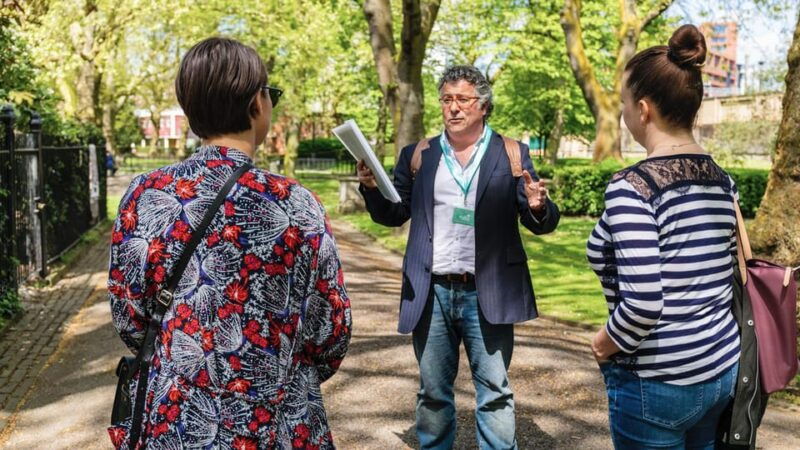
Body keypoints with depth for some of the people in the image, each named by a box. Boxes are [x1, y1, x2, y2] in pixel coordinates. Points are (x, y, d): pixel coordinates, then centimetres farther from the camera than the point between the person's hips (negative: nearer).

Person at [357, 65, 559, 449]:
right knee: (432, 392, 15)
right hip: (430, 293, 2)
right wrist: (372, 188, -8)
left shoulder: (511, 154, 2)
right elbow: (394, 214, 12)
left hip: (486, 294, -2)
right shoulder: (417, 155, 7)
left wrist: (538, 208, -21)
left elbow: (541, 223, 2)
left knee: (494, 393, 6)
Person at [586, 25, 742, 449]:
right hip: (722, 366, 7)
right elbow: (719, 277, 11)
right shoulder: (723, 182, 3)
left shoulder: (632, 185, -20)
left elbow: (642, 301, -27)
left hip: (658, 382, -7)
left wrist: (608, 343, -10)